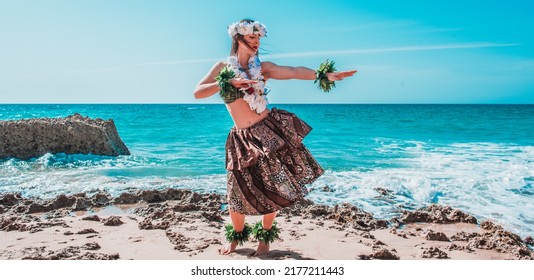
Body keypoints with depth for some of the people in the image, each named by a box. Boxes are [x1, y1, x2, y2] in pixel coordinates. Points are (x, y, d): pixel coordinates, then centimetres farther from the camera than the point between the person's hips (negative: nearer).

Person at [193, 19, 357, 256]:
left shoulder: (262, 67, 4)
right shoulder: (222, 67, 3)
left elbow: (294, 72, -9)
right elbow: (197, 92, -8)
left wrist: (324, 75, -22)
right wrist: (229, 82, -19)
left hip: (270, 130, 1)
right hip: (243, 139, -1)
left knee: (273, 188, 3)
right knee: (240, 192, 3)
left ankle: (265, 236, 26)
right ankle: (236, 236, 31)